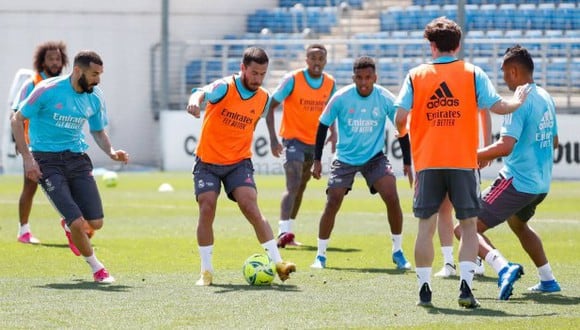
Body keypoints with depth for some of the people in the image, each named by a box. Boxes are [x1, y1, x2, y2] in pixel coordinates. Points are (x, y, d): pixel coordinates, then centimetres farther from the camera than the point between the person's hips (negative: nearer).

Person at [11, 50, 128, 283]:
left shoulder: (95, 98, 2)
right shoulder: (48, 90, -13)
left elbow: (98, 131, 17)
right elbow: (17, 120, -6)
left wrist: (111, 152, -4)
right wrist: (27, 157, -14)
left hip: (77, 158, 5)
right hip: (47, 160, -5)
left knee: (95, 223, -4)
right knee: (77, 222, -16)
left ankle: (71, 228, 33)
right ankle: (96, 268, 8)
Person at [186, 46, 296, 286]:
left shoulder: (263, 99, 0)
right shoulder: (225, 87, -14)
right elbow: (202, 93, -37)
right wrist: (195, 101, -61)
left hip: (239, 162, 2)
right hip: (208, 162, -2)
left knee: (250, 207, -16)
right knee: (206, 210, -10)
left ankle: (277, 263, -16)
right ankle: (206, 271, 3)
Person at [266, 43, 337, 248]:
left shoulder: (330, 83, 0)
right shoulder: (293, 80, -15)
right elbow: (270, 106, -12)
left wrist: (333, 132, 1)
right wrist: (273, 138, -20)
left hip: (314, 142, 6)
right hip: (293, 139, -6)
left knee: (300, 187, 13)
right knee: (293, 185, -21)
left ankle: (288, 233, 22)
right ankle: (284, 232, -29)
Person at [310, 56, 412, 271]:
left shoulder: (386, 99, -13)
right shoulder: (341, 98, -14)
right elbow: (323, 126, -3)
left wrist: (408, 163, -3)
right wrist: (317, 160, -3)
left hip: (375, 157, 0)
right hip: (345, 158, 0)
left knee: (392, 198, -16)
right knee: (332, 203, -9)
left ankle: (398, 253, 0)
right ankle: (320, 255, 7)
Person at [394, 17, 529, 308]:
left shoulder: (416, 75, 3)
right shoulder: (472, 74, 1)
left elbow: (400, 117, -3)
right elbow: (496, 106, -3)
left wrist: (402, 131, 20)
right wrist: (517, 102, 18)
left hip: (427, 163, 1)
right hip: (463, 161, -1)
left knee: (426, 225, 7)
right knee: (468, 225, 6)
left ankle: (424, 289, 7)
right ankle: (465, 286, -4)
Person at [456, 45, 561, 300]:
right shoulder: (546, 99, 11)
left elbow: (506, 146, -27)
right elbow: (553, 142, 23)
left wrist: (473, 155, -17)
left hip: (517, 181, -9)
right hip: (542, 183, 9)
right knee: (517, 222, 37)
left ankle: (503, 268, -31)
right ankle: (548, 280, 35)